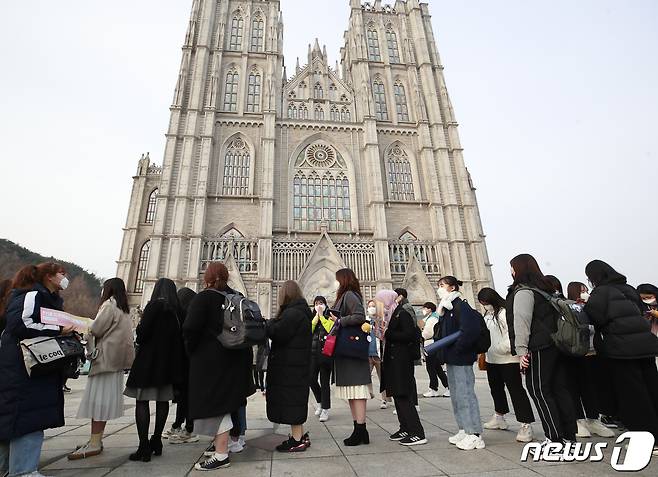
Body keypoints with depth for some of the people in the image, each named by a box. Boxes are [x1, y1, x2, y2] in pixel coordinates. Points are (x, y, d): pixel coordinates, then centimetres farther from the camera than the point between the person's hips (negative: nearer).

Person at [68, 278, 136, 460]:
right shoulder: (124, 311, 17)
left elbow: (96, 330, -12)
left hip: (105, 356, -9)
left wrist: (86, 331, 8)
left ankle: (94, 444, -3)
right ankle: (96, 440, 18)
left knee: (99, 398, -6)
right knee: (104, 399, 12)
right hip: (117, 358, 9)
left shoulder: (109, 305, -8)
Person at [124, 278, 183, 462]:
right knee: (162, 400, 12)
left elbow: (142, 331, -15)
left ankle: (144, 448, 1)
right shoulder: (177, 309, 5)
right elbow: (179, 336, 5)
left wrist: (140, 341, 5)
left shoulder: (154, 305, -11)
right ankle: (156, 442, 22)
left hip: (148, 359, -6)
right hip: (169, 362, 6)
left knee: (142, 400, 2)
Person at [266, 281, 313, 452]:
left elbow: (277, 334, -23)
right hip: (298, 364, 10)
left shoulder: (292, 313, -18)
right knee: (296, 399, 17)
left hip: (289, 366, -10)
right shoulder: (301, 312, 13)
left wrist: (269, 324, -5)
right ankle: (299, 436, 27)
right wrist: (273, 324, 7)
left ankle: (297, 440, 10)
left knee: (291, 401, 0)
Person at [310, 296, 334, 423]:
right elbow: (309, 330, -3)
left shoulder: (330, 317, 5)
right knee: (312, 379, 0)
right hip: (313, 351, 3)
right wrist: (316, 316, -6)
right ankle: (320, 401, 26)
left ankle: (325, 409, 13)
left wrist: (322, 315, -9)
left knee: (324, 381, 1)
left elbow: (330, 329, -14)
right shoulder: (312, 318, 15)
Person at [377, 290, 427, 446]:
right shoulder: (392, 314, 14)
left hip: (402, 361, -10)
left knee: (403, 396, -7)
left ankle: (418, 433, 0)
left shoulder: (403, 314, -13)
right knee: (398, 396, 15)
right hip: (394, 361, 10)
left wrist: (387, 333, -20)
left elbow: (409, 335, -22)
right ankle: (405, 428, 25)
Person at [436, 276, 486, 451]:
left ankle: (475, 435, 8)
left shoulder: (461, 306, -14)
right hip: (451, 359, 10)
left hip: (461, 359, -10)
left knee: (465, 394, -3)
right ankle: (464, 430, 27)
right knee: (455, 395, 15)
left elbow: (469, 331, -25)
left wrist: (456, 349, -18)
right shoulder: (447, 308, 14)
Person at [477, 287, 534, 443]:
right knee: (496, 388, 21)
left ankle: (526, 425, 3)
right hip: (491, 359, 10)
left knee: (516, 390, -5)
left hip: (508, 359, -10)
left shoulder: (505, 312, -16)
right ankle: (499, 418, 38)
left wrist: (504, 348, -20)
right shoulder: (487, 315, 12)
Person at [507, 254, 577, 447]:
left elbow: (521, 322, -18)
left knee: (538, 390, -1)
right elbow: (556, 316, 21)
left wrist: (521, 350, -17)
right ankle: (569, 435, 20)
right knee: (560, 388, 12)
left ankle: (555, 438, 3)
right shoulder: (546, 288, 16)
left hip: (539, 348, -9)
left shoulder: (523, 291, -12)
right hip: (557, 345, 9)